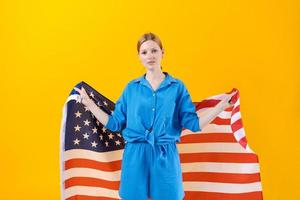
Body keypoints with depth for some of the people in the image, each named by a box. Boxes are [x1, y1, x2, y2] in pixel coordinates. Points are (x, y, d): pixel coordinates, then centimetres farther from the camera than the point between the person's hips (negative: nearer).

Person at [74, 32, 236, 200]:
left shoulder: (177, 87, 2)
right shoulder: (132, 87, 6)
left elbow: (193, 124, -2)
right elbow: (115, 123, 5)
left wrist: (221, 106, -10)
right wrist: (88, 103, 4)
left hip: (166, 157, -1)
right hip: (135, 157, 1)